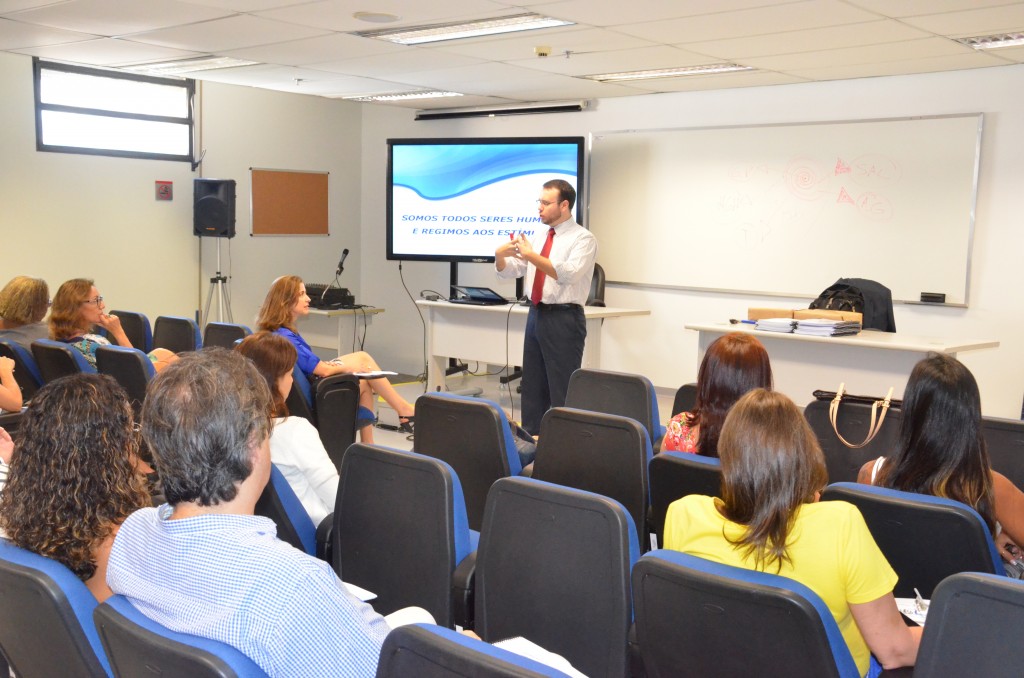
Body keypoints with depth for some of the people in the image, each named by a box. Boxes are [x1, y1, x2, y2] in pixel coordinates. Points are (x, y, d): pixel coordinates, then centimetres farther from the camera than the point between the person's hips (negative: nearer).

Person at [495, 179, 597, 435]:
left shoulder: (583, 239, -10)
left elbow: (568, 274, -26)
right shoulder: (541, 237, 13)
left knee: (562, 388, -3)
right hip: (536, 315, 8)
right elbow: (509, 271, 13)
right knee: (532, 385, 13)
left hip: (563, 319, -8)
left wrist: (531, 255, -31)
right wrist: (499, 255, -9)